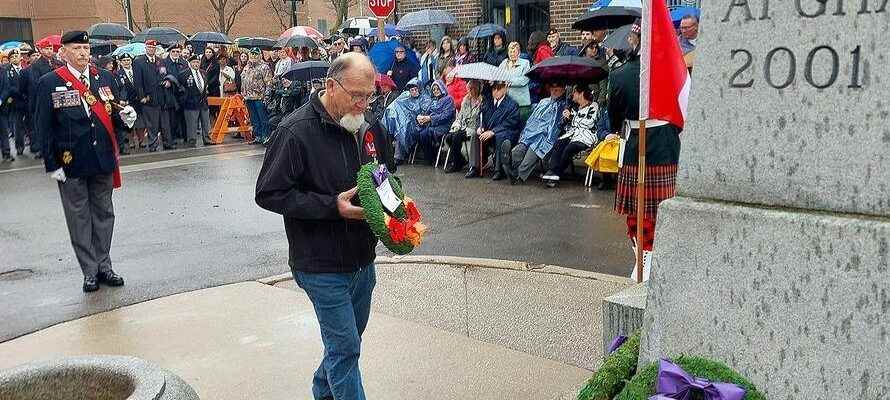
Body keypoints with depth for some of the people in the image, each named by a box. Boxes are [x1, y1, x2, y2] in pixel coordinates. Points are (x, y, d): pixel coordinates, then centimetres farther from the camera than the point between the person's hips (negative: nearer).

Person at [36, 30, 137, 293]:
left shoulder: (105, 79, 6)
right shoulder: (50, 83, -4)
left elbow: (113, 116, 13)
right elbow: (44, 127, -5)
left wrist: (125, 117, -11)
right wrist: (52, 164, -9)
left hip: (103, 161, 4)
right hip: (71, 164, -3)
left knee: (104, 214, 12)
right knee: (79, 218, 6)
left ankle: (103, 265, 25)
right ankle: (90, 271, 15)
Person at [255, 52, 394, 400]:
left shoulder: (367, 126, 3)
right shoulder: (297, 131, -18)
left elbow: (387, 172, 19)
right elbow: (269, 194, -18)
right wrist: (333, 206, -24)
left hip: (363, 260, 7)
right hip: (323, 264, -7)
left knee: (347, 340, 22)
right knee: (345, 347, -2)